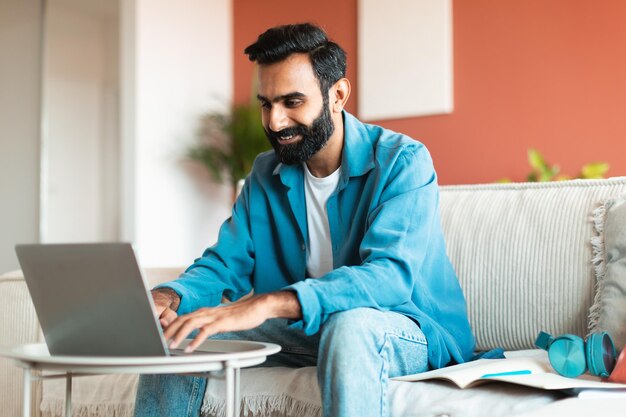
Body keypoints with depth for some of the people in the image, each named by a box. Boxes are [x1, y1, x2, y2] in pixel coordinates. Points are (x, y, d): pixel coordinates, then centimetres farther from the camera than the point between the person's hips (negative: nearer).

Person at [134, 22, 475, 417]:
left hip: (413, 332, -5)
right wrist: (169, 297, -23)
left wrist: (266, 304, -44)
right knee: (177, 330, -8)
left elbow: (390, 274, -31)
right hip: (306, 329, 6)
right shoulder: (266, 175, 5)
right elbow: (225, 262, 2)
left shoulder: (401, 162, -17)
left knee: (350, 324, -40)